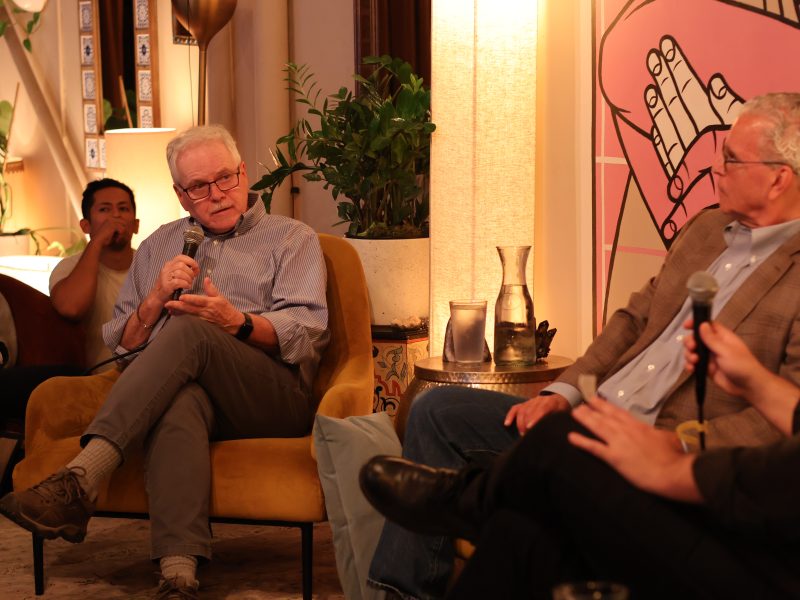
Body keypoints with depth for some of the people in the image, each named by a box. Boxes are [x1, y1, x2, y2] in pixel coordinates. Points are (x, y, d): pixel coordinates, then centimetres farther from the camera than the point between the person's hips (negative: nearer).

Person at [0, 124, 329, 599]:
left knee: (188, 331, -33)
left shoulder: (292, 239, 18)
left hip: (275, 397, -2)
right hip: (189, 386, 2)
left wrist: (237, 323, -18)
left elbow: (307, 332, 1)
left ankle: (77, 482, -46)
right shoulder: (160, 246, 29)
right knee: (179, 398, -38)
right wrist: (156, 299, 2)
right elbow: (120, 343, 23)